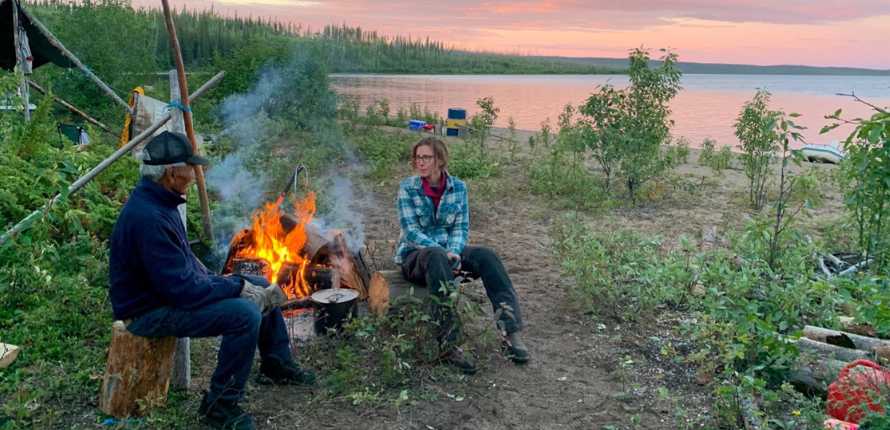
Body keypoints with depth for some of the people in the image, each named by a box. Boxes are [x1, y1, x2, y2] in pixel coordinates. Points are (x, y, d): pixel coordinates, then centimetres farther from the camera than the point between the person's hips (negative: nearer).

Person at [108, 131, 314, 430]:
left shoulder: (159, 202, 3)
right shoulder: (147, 218, -29)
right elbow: (182, 290, -30)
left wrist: (228, 282, 3)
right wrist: (237, 288, -20)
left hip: (175, 289, 10)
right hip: (151, 311, -10)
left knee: (260, 286, 12)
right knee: (245, 314, -28)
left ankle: (277, 365, 29)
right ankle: (219, 405, -10)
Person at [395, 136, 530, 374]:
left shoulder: (458, 187, 4)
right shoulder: (408, 188, -4)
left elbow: (462, 227, 2)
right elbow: (411, 231, -11)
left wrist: (453, 251, -20)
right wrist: (441, 250, -25)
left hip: (449, 252, 3)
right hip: (415, 256, -3)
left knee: (486, 256, -26)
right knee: (436, 257, -39)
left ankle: (510, 333, -33)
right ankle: (448, 345, -44)